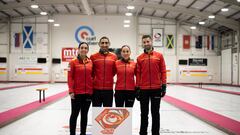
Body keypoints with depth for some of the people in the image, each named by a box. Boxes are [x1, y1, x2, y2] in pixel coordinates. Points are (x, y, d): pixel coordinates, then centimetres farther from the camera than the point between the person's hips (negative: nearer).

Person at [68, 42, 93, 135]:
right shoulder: (73, 62, -5)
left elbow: (92, 76, 11)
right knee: (74, 114, 6)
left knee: (84, 114, 13)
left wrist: (93, 89, 7)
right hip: (76, 93, -3)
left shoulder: (91, 62, 6)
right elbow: (70, 77, -7)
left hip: (88, 92, 4)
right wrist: (71, 91, -12)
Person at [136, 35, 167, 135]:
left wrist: (164, 86, -3)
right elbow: (138, 74, 5)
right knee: (144, 113, 10)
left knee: (155, 113, 8)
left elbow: (163, 71, 2)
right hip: (143, 89, 1)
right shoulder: (139, 58, 4)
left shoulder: (159, 56, 2)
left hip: (156, 88, -1)